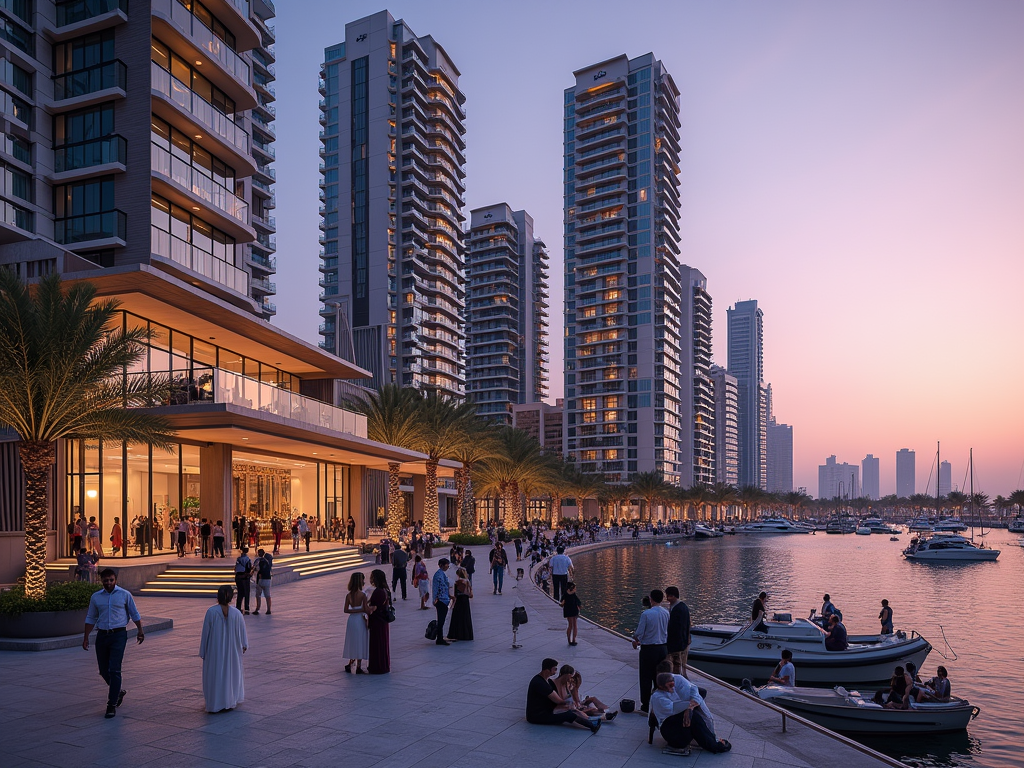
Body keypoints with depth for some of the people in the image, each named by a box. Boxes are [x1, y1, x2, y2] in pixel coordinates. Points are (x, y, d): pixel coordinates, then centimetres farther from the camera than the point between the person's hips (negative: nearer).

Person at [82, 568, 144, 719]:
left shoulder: (125, 595, 0)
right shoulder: (96, 597, 6)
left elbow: (134, 614, 8)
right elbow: (90, 618, 14)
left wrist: (140, 631, 7)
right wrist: (86, 637, 10)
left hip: (119, 634, -4)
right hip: (102, 635, 4)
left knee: (114, 670, -10)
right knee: (104, 670, 9)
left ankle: (112, 705, -5)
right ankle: (118, 692, 35)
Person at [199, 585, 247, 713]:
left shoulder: (211, 611, -16)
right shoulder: (236, 613, -11)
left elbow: (206, 632, -10)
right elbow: (242, 631, 2)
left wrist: (203, 651, 1)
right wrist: (244, 645, 19)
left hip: (214, 650, -1)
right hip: (231, 650, 1)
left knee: (214, 675, 12)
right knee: (231, 673, 17)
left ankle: (215, 703, 16)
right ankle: (230, 702, 25)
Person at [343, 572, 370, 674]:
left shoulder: (348, 595, -1)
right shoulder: (362, 595, -16)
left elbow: (346, 610, -3)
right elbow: (367, 610, -16)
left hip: (351, 619, 5)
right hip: (360, 620, -5)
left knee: (353, 642, 17)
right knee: (360, 643, 4)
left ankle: (350, 664, 23)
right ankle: (358, 667, 9)